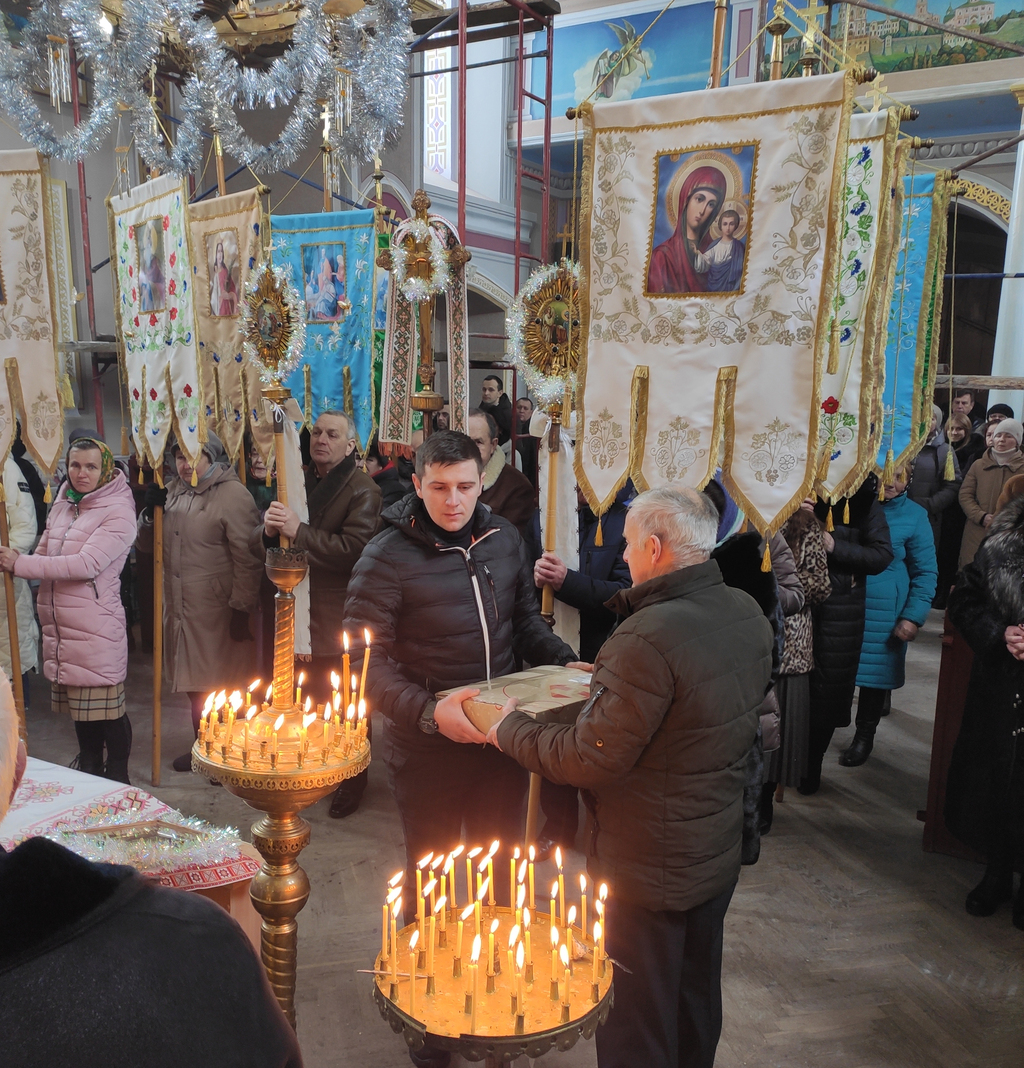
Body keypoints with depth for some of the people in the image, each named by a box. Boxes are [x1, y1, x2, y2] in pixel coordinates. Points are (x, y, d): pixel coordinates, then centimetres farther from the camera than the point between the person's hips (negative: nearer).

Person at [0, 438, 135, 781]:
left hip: (96, 629, -7)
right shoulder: (62, 505, 12)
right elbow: (43, 553, 20)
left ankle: (117, 776, 16)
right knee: (79, 704, 18)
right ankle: (88, 771, 34)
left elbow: (87, 564, -21)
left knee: (107, 707, 0)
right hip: (60, 625, 7)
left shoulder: (118, 511, -11)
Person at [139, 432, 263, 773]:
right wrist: (150, 513, -2)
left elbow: (247, 558, -17)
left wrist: (241, 608, -18)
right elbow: (148, 544, 17)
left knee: (221, 685, 4)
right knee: (195, 683, 17)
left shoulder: (232, 495, -13)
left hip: (218, 613, -7)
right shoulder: (172, 492, 10)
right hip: (180, 606, 7)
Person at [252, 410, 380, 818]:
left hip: (340, 621, -5)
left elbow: (353, 550, -25)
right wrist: (268, 531, -16)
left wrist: (298, 530, -26)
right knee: (307, 700, 17)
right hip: (298, 615, 6)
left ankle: (353, 779, 27)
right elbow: (256, 546, 7)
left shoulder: (363, 491, -9)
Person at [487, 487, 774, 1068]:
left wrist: (511, 728, -11)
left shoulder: (649, 639, -32)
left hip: (649, 875, -8)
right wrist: (610, 682, 12)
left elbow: (590, 759, -27)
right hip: (721, 854, 8)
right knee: (698, 1004, 28)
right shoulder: (748, 614, -5)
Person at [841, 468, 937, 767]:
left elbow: (926, 573, -2)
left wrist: (913, 616, -10)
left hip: (883, 610, -1)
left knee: (875, 670, 10)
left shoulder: (915, 516, -4)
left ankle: (864, 736, 29)